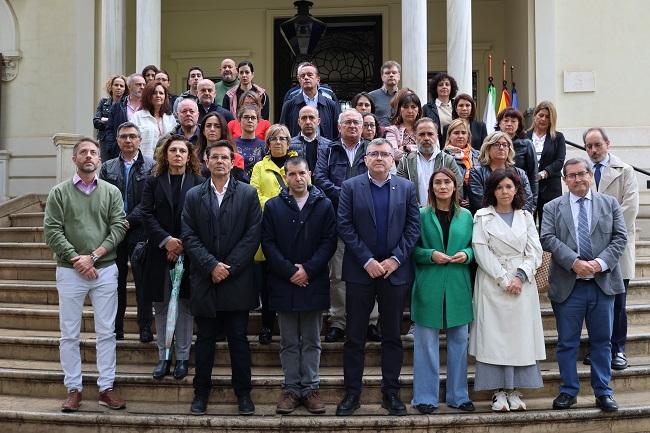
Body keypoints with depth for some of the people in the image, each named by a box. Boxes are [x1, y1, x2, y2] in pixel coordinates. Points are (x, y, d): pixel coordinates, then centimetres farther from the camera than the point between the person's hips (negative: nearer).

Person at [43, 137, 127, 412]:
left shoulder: (111, 192, 6)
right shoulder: (60, 192, 4)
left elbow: (118, 228, -2)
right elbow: (52, 231, -3)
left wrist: (93, 256, -12)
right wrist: (75, 259, -12)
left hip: (105, 270, 1)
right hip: (70, 271, -1)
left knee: (106, 333, 4)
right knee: (69, 335, 4)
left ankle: (106, 388, 12)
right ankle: (73, 389, 14)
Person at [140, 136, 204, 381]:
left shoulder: (198, 183, 2)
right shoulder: (153, 182, 7)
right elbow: (147, 215, -2)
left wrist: (183, 244, -11)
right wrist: (166, 240, -14)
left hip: (187, 253, -2)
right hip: (159, 253, 2)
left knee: (184, 305, 3)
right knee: (161, 306, 7)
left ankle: (182, 357, 13)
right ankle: (163, 356, 16)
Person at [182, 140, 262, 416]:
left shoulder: (248, 194, 3)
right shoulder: (194, 196, 7)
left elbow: (253, 235, -3)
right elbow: (189, 236, 0)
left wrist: (229, 267, -10)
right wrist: (211, 265, -12)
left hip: (237, 280, -1)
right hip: (204, 280, 1)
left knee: (238, 339, 5)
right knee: (205, 339, 8)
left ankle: (243, 393, 16)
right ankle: (201, 393, 19)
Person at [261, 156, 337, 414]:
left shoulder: (324, 205, 4)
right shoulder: (273, 206, 6)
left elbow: (329, 241, -1)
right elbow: (268, 243, -1)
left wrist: (308, 269, -12)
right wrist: (289, 271, -11)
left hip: (313, 283, 0)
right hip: (283, 283, 1)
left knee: (311, 341, 7)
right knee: (289, 342, 7)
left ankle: (310, 388, 14)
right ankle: (291, 389, 14)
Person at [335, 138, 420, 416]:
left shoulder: (406, 188, 6)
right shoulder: (351, 186, 1)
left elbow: (413, 227, 2)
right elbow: (344, 226, -5)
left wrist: (395, 259, -9)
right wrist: (367, 261, -12)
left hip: (395, 270, 1)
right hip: (360, 271, -1)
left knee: (392, 336, 9)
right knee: (355, 337, 4)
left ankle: (391, 393, 18)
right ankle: (352, 393, 14)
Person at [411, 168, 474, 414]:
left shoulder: (466, 216, 9)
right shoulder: (422, 215, 1)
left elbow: (474, 246, 13)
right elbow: (413, 249, 1)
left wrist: (466, 254, -8)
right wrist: (431, 255, -16)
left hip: (458, 286, 3)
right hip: (429, 286, -3)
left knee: (458, 340, 9)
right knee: (427, 342, 0)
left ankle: (458, 395, 21)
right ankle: (425, 397, 10)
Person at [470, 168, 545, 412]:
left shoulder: (526, 217, 11)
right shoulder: (483, 217, 3)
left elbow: (535, 252, 5)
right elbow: (482, 253, -6)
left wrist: (520, 277, -10)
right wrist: (504, 280, -12)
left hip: (523, 284, 3)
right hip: (492, 284, -2)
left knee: (521, 335, 1)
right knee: (494, 335, -3)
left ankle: (514, 391, 8)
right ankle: (499, 392, 3)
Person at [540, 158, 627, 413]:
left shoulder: (610, 204, 9)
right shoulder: (552, 208, 5)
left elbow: (620, 237, 2)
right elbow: (548, 239, -6)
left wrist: (601, 262, -14)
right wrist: (574, 262, -19)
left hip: (603, 283, 1)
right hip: (567, 285, -1)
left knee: (602, 341, 9)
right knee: (567, 342, 6)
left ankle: (603, 392, 19)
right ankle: (568, 391, 18)